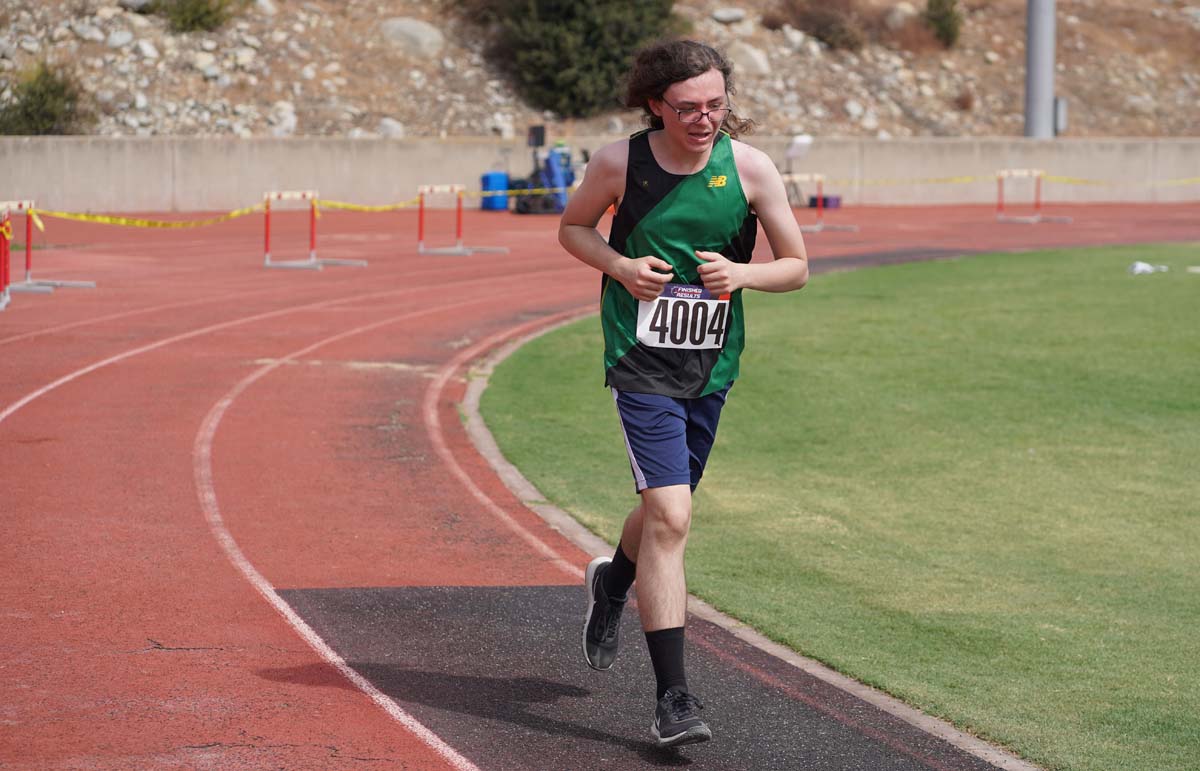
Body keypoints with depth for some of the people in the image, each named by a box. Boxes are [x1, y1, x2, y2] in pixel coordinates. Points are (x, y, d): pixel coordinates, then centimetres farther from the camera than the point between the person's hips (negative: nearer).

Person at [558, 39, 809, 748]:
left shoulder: (750, 167, -5)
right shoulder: (620, 163, -8)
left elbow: (797, 266, 3)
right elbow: (572, 226, 10)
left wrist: (741, 274, -18)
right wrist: (619, 265, -10)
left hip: (712, 368, 4)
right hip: (641, 364, -4)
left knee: (665, 508, 20)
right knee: (671, 517, -16)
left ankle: (613, 584, 55)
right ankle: (673, 697, -12)